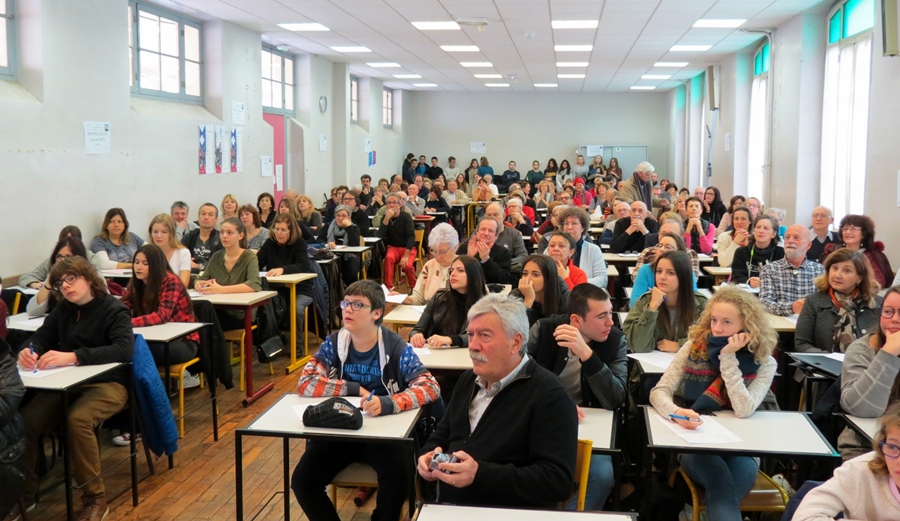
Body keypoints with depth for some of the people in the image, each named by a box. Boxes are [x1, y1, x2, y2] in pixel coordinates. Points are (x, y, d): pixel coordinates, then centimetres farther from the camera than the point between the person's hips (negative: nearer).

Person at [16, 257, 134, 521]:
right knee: (25, 420, -20)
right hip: (68, 383, 6)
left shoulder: (114, 310, -9)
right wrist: (28, 350, -17)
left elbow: (124, 349, -24)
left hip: (107, 383, -5)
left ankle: (95, 499, -21)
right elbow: (41, 336, 10)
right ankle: (24, 492, -1)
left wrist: (73, 356, -36)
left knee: (78, 419, -34)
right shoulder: (63, 309, 11)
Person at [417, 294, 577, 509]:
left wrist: (480, 475, -24)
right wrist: (428, 456, 2)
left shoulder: (548, 396, -10)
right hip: (447, 507, 6)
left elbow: (557, 481, -17)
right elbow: (441, 436, 24)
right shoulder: (469, 380, 14)